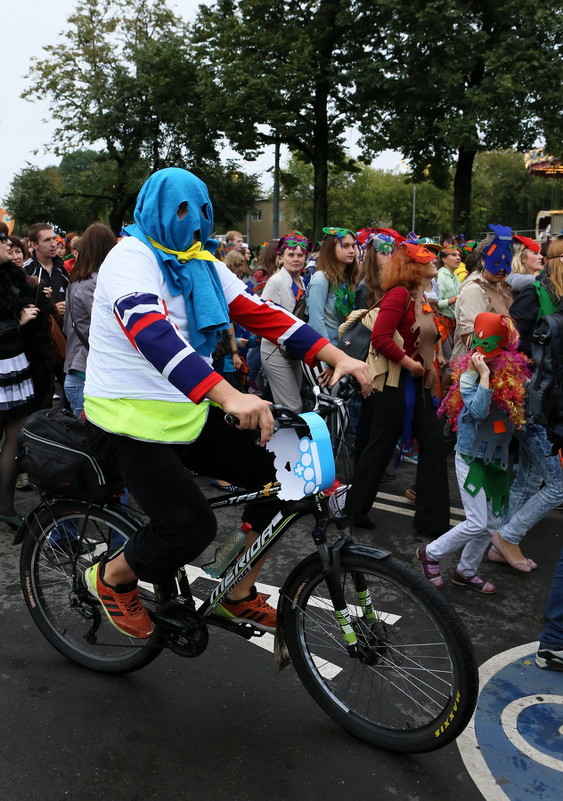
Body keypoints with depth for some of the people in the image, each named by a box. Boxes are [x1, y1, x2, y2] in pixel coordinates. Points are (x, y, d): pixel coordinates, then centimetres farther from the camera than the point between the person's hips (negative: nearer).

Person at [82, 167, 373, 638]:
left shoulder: (202, 264, 8)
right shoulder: (132, 258, -16)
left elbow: (260, 313, -2)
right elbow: (153, 335, -35)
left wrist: (336, 356, -14)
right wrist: (230, 396, -50)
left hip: (189, 413, 7)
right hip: (131, 421, -7)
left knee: (279, 475, -3)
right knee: (191, 526, -19)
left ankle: (240, 596, 14)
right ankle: (111, 578, 14)